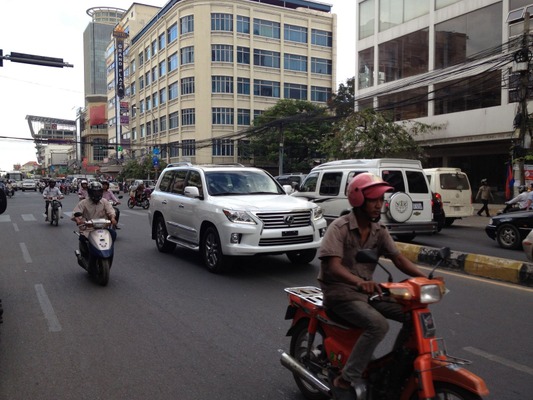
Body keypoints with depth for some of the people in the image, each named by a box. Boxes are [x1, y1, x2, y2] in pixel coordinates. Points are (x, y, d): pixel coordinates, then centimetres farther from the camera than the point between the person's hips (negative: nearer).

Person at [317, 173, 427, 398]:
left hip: (368, 290, 7)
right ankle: (347, 379, -19)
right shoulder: (339, 227, -17)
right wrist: (359, 282, -47)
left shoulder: (379, 230, 5)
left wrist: (423, 277, -18)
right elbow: (333, 266, -28)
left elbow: (398, 258, 0)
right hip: (340, 292, -7)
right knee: (378, 325, -31)